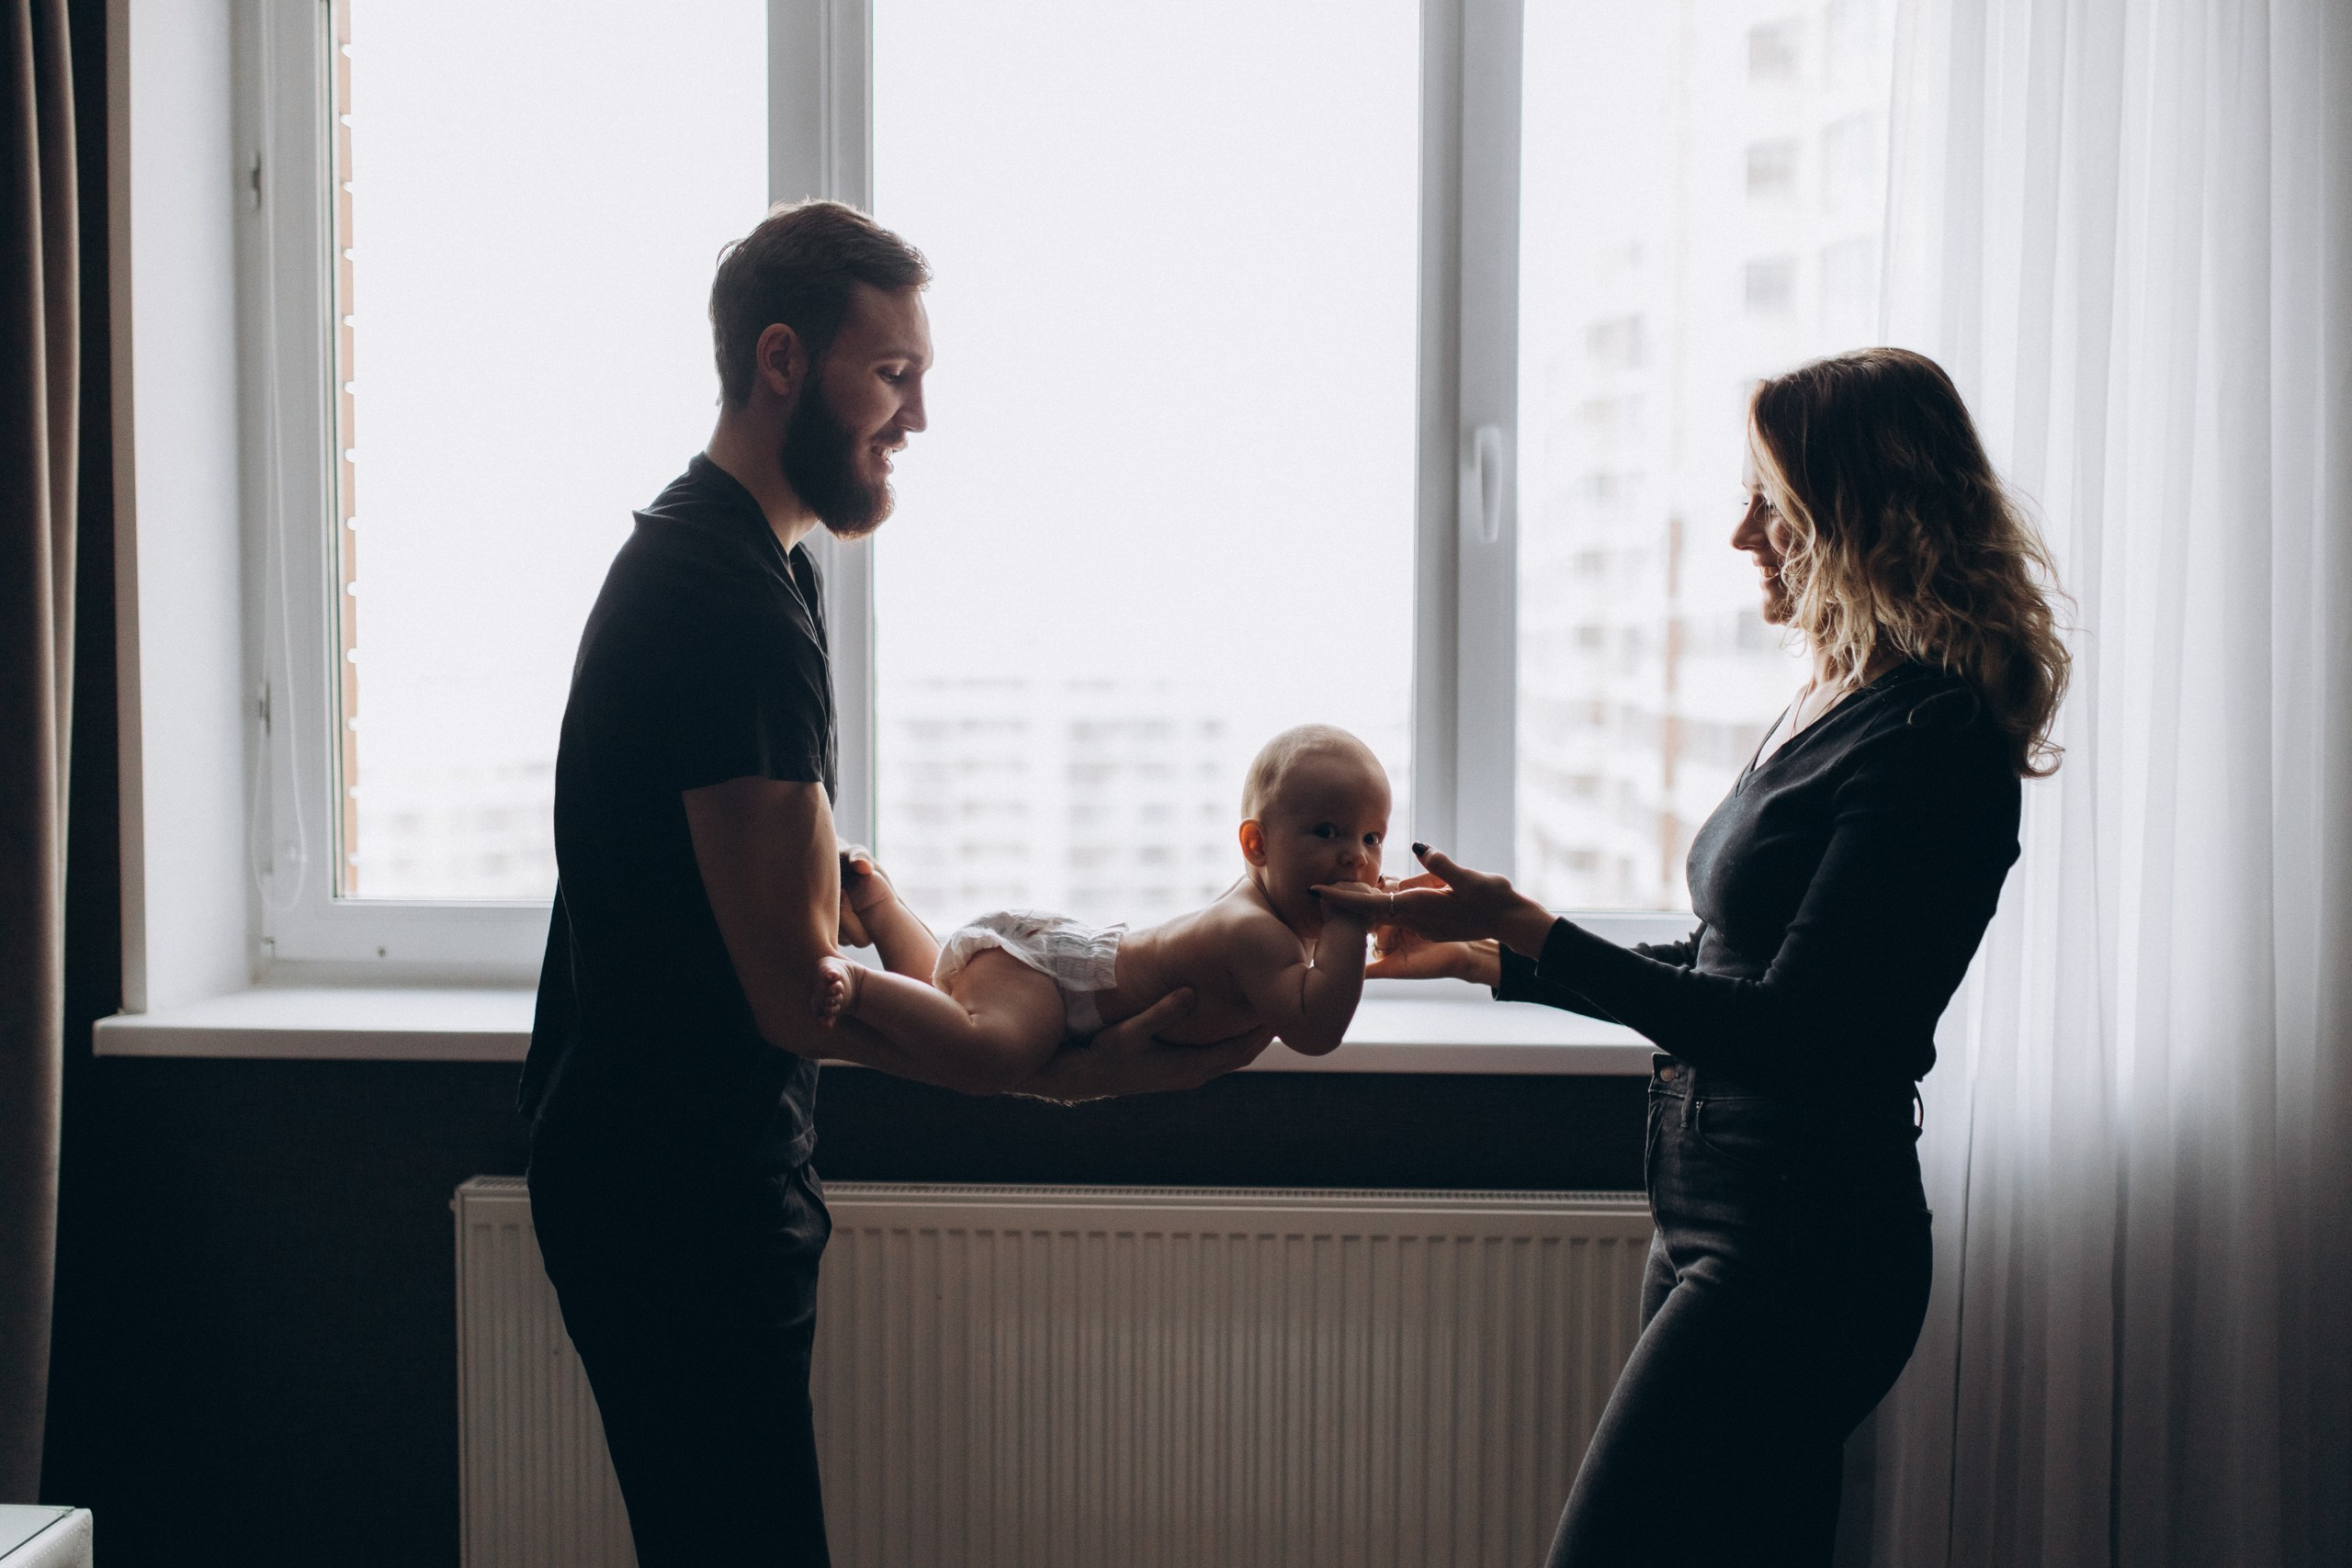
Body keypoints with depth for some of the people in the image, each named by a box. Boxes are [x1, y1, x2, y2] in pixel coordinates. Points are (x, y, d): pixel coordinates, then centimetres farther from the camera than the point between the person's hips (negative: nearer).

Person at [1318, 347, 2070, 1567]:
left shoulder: (1931, 744, -17)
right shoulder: (1832, 707, 12)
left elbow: (1784, 1030, -21)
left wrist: (1525, 931, -22)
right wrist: (1481, 952, 22)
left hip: (1797, 1248, -9)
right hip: (1716, 1226, 9)